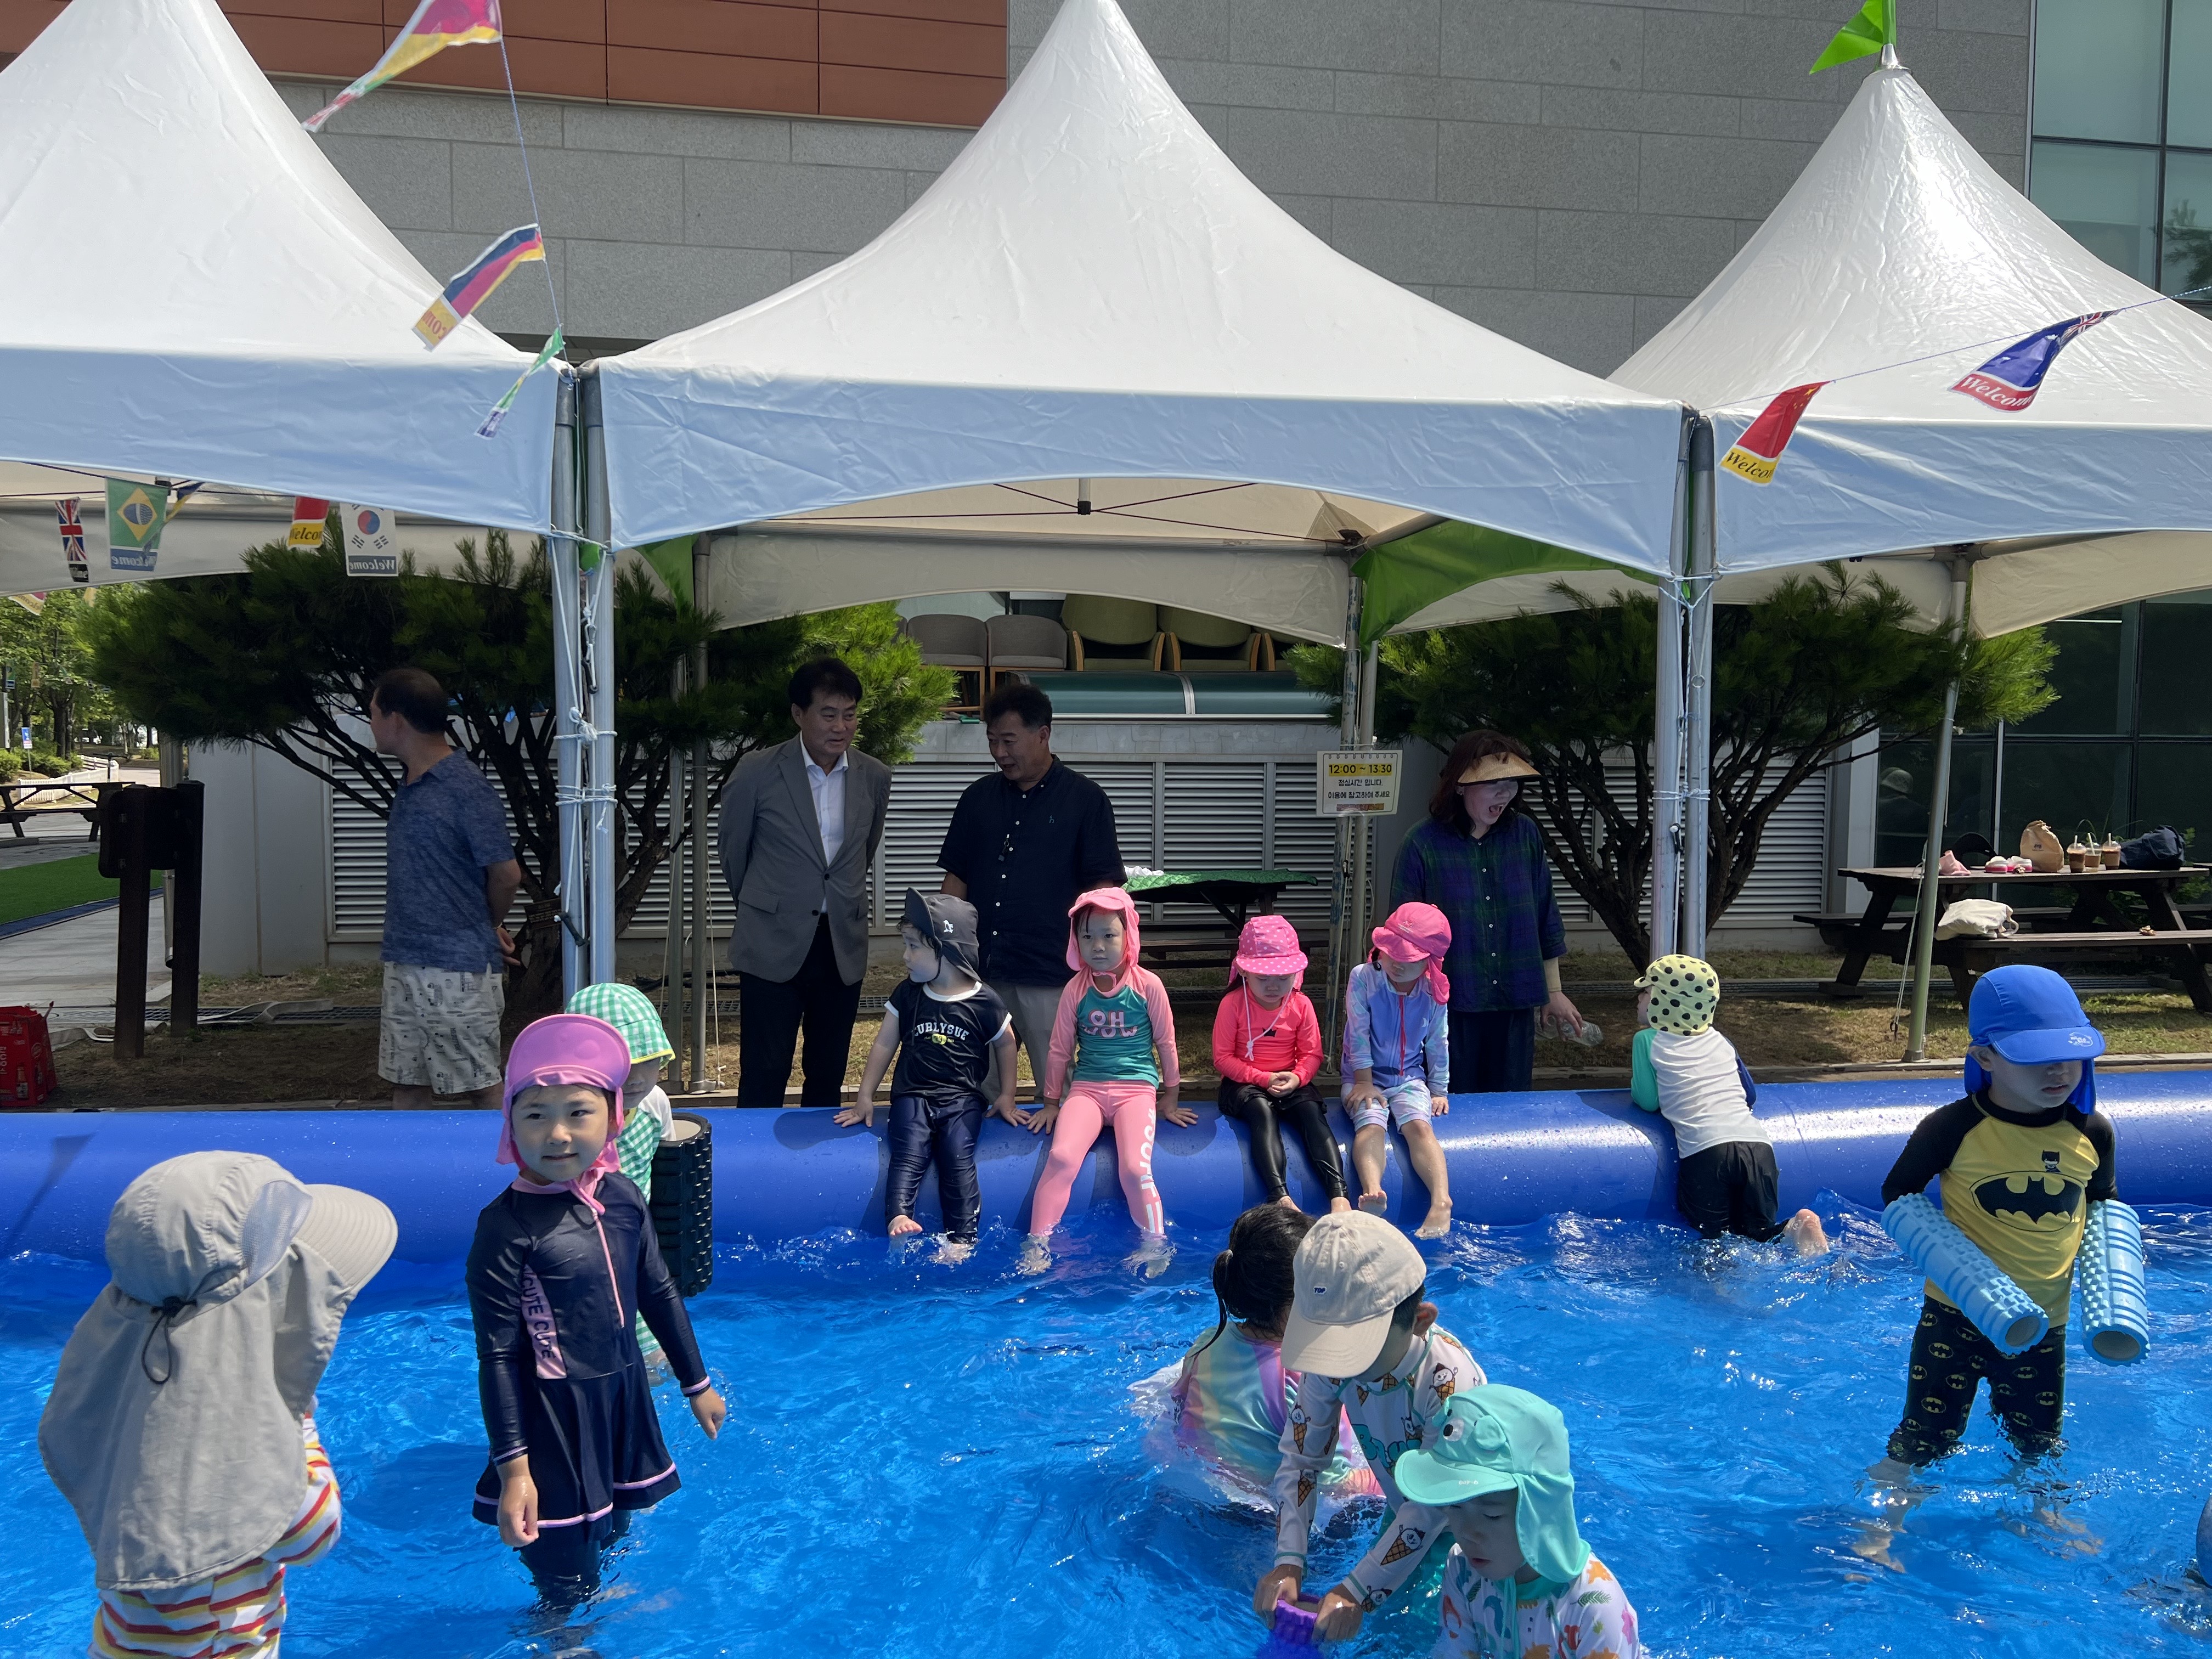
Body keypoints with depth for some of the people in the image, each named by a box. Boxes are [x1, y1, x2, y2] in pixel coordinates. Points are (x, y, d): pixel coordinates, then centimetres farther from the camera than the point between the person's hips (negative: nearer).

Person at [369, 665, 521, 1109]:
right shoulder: (409, 786, 10)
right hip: (404, 968, 9)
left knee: (481, 1090, 1)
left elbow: (506, 874, -13)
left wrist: (489, 930, 5)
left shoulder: (466, 789, -16)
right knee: (407, 1086, 14)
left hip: (458, 973, -8)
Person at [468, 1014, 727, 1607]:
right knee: (565, 1578, 8)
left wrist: (696, 1385, 17)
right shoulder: (506, 1225, -20)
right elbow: (498, 1355, -18)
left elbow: (660, 1295, 9)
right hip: (553, 1420, -5)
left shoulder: (622, 1197, -4)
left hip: (623, 1400, 5)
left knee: (611, 1536, 24)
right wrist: (513, 1468, -17)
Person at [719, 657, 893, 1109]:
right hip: (773, 947, -3)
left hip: (843, 948, 3)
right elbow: (733, 853, 7)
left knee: (828, 1079, 10)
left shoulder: (875, 778, 1)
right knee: (763, 1080, 0)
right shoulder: (757, 773, -9)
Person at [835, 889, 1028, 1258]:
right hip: (913, 1096, 2)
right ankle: (898, 1219, -39)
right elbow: (885, 1044, 12)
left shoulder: (985, 1002, -3)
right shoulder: (907, 994, 6)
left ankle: (961, 1241, -25)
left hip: (962, 1100, -2)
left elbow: (1006, 1045, 13)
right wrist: (865, 1097, 10)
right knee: (908, 1155, -23)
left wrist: (1006, 1097, 11)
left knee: (958, 1159, -22)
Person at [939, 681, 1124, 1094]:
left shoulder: (1085, 799, -2)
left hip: (1050, 978, -4)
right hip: (980, 970, 4)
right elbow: (956, 877, 15)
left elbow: (1103, 886, -3)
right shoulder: (978, 797, 10)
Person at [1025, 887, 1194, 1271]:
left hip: (1136, 1087, -1)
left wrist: (1170, 1099, 13)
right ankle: (1037, 1244, -14)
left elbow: (1166, 1043, 7)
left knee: (1136, 1168, -24)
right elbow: (1060, 1049, 12)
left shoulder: (1147, 985, -3)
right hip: (1087, 1088, 1)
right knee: (1062, 1156, -24)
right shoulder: (1076, 990, 2)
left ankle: (1155, 1246, -3)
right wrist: (1052, 1102, 16)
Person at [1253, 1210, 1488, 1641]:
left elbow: (1434, 1506, -33)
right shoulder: (1332, 1360, -22)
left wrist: (1357, 1594, -34)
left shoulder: (1449, 1381, -38)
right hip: (1400, 1515, 5)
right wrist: (1288, 1562, -25)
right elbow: (1301, 1457, -13)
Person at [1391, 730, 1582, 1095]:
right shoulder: (1423, 843, -8)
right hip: (1450, 1005, -3)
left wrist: (1554, 991, 14)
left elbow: (1545, 918, 10)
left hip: (1515, 1004, 3)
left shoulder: (1525, 834, 2)